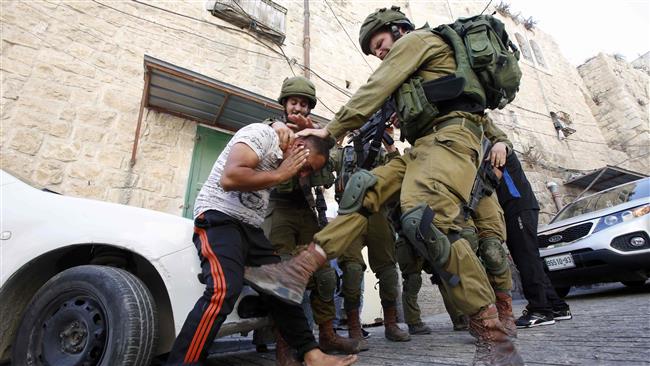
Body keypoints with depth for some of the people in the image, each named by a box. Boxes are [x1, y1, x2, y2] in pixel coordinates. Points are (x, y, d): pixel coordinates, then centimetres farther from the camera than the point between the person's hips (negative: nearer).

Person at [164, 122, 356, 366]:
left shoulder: (281, 158, 16)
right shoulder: (261, 133, -9)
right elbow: (229, 178, -23)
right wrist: (279, 175, -14)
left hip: (251, 228, 8)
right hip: (219, 218, -8)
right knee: (224, 289, -29)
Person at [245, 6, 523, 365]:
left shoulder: (416, 38, 9)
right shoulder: (419, 66, 37)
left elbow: (373, 92, -1)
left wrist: (330, 130, 3)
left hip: (449, 135, -10)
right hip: (425, 144, 10)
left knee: (426, 219, -31)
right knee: (365, 187, -6)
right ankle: (299, 270, -15)